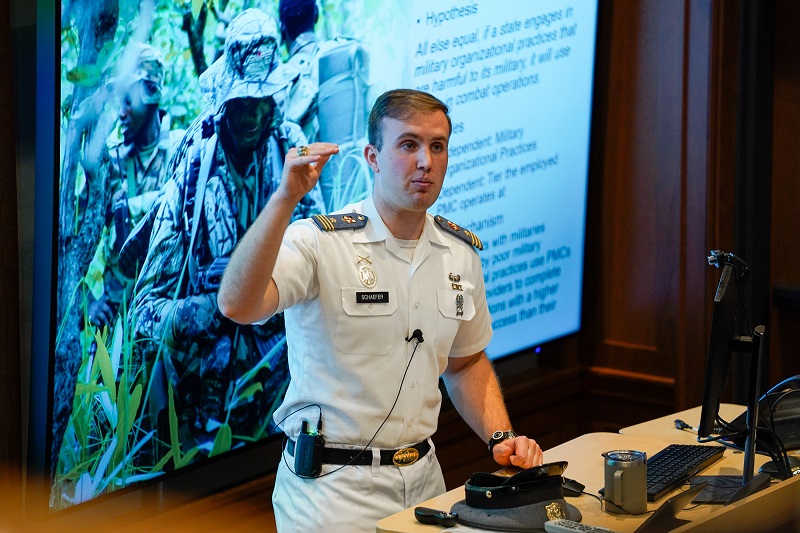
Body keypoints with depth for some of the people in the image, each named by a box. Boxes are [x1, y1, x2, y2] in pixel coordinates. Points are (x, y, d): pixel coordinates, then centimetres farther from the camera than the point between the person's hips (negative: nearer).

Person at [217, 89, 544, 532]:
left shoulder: (461, 254, 6)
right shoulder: (318, 242, -14)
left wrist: (500, 437, 3)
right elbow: (237, 306, -32)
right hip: (332, 486, -6)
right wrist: (285, 199, -39)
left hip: (422, 479, 6)